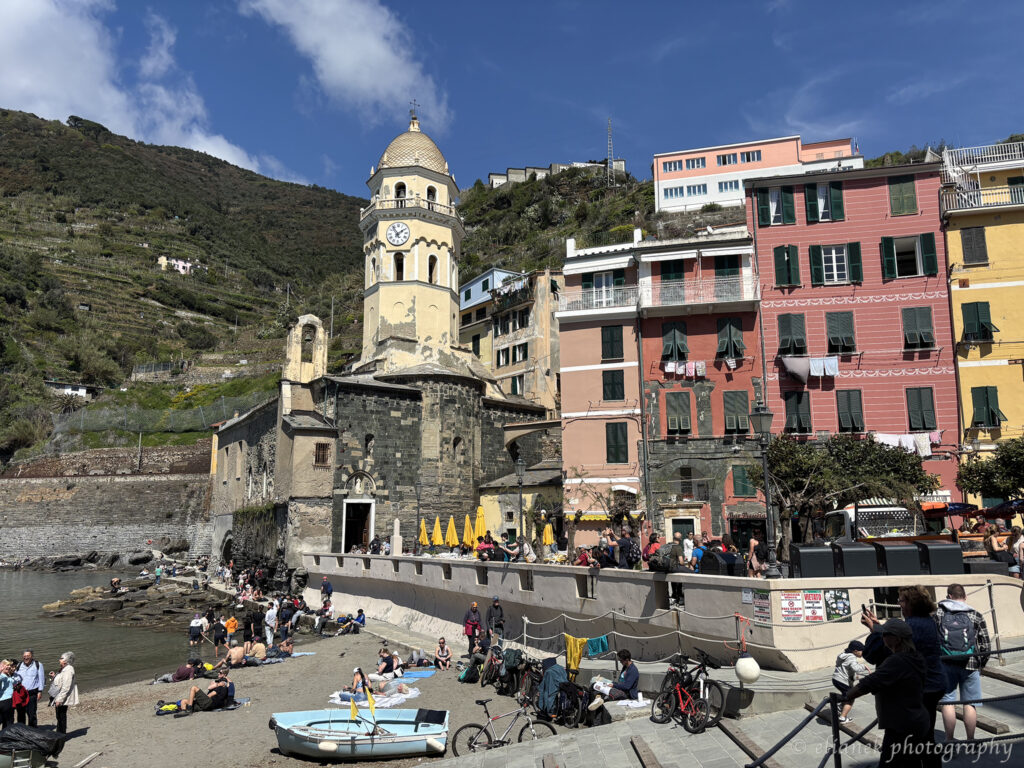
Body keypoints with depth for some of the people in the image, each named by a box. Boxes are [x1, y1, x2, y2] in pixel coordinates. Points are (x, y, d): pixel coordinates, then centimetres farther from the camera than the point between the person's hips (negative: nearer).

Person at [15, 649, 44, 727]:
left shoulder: (38, 665, 3)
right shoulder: (19, 666, 10)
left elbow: (41, 679, 4)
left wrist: (39, 691, -1)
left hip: (32, 693, -3)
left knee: (31, 714, -3)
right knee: (21, 714, 7)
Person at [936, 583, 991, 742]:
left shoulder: (938, 613, 1)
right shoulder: (976, 616, 2)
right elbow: (986, 646, 0)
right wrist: (981, 665, 14)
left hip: (945, 663, 0)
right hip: (970, 665, 0)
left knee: (948, 702, 5)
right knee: (970, 704, 7)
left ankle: (949, 741, 11)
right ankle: (970, 742, 13)